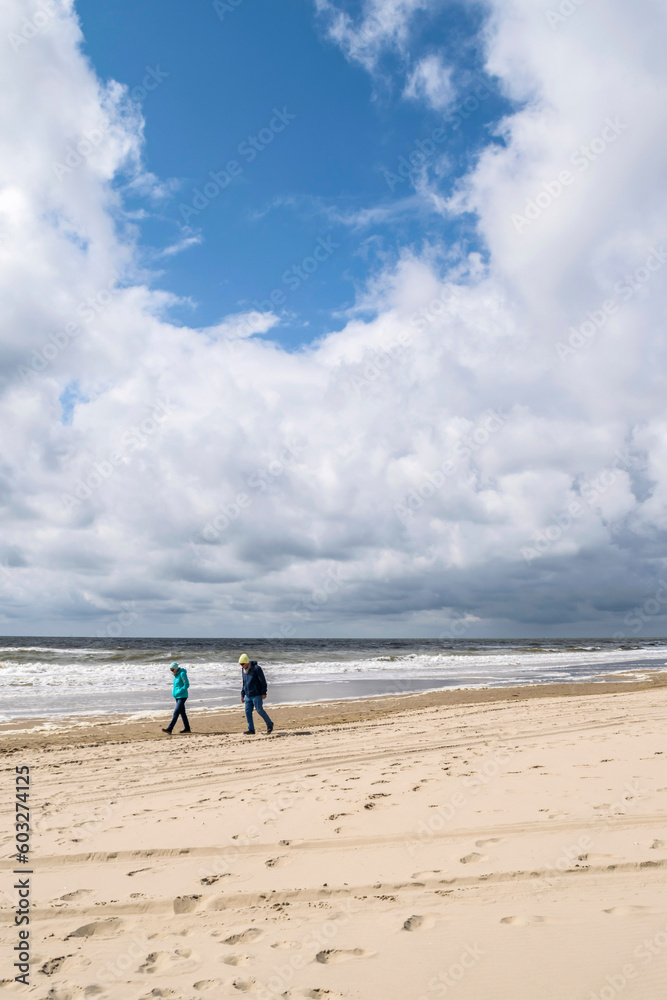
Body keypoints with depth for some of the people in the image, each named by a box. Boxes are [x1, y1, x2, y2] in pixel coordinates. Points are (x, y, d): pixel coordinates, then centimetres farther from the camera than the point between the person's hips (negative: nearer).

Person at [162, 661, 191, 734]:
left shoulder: (182, 674, -15)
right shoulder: (176, 674, 11)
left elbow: (187, 685, -19)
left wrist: (178, 692, -20)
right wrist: (173, 690, 8)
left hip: (182, 696, -9)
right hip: (177, 697, 9)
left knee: (176, 713, -12)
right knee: (182, 712, 12)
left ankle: (169, 729, -17)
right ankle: (187, 728, 20)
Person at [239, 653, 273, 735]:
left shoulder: (256, 668, -12)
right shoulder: (243, 670, 9)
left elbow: (263, 681, -11)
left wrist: (264, 693, -13)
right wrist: (242, 695, 16)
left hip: (257, 694, -7)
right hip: (248, 695, 7)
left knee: (259, 710, -9)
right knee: (248, 711, 1)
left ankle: (269, 724, 9)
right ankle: (251, 729, 8)